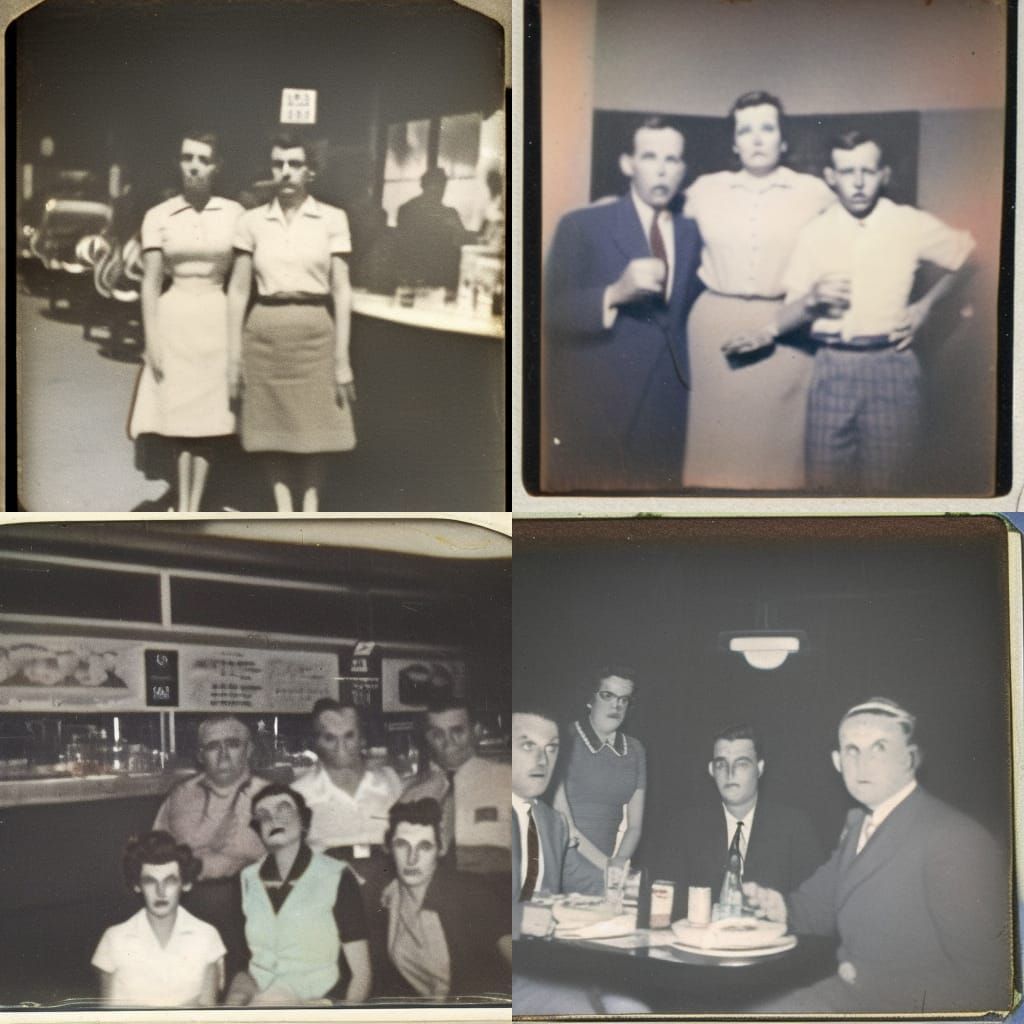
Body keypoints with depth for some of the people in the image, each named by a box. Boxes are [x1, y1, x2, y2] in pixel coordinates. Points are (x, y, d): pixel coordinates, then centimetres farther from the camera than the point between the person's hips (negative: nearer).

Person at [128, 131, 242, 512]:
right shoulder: (158, 217, 2)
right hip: (175, 318, 0)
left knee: (205, 417, 4)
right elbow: (150, 282, 0)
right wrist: (152, 341, -6)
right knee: (180, 417, 2)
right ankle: (182, 507, 10)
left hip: (216, 319, 0)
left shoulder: (233, 213, 2)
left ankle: (194, 510, 11)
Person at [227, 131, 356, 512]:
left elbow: (341, 291, 0)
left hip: (314, 330, -1)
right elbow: (238, 290, 5)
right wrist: (233, 355, 0)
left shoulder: (332, 219, 1)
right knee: (272, 427, 4)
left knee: (314, 428, 2)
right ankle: (283, 514, 10)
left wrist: (342, 357, -4)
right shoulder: (252, 222, 4)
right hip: (265, 333, 1)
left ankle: (310, 514, 9)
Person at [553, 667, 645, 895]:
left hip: (603, 865, 5)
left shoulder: (634, 750, 13)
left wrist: (619, 861, -6)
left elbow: (634, 825, 13)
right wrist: (606, 864, -13)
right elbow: (561, 821, -9)